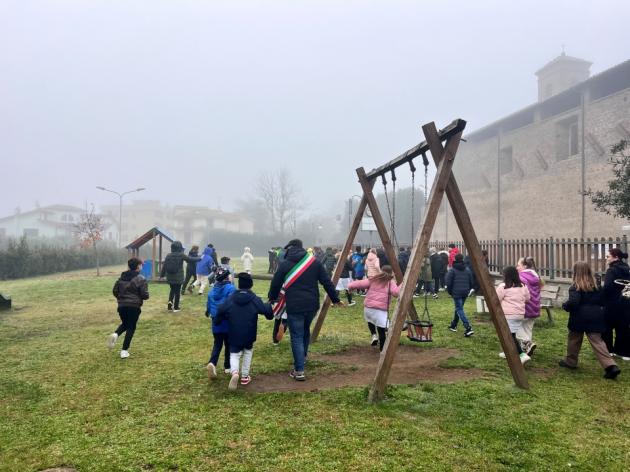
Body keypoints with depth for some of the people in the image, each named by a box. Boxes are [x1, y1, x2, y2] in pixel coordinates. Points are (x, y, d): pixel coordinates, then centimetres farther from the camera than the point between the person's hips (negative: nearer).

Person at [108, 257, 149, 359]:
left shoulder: (122, 277, 8)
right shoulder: (141, 279, -9)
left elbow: (115, 291, 10)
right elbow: (145, 295, -13)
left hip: (121, 306, 5)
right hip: (134, 307, -5)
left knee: (125, 324, 25)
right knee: (131, 327, 6)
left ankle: (115, 334, -5)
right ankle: (124, 350, 4)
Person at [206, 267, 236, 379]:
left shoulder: (212, 291, 2)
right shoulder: (231, 288, -14)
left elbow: (208, 306, 9)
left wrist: (209, 313, 28)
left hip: (216, 323, 4)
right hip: (228, 322, -4)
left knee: (217, 344, 12)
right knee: (229, 345, 13)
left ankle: (212, 363, -11)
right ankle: (228, 366, 21)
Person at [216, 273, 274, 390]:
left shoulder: (231, 298, -3)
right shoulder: (254, 299, -6)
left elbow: (220, 310, -9)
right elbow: (266, 310, -10)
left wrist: (218, 321, 10)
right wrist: (270, 307, 14)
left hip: (234, 334, 0)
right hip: (249, 334, 0)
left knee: (234, 353, 9)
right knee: (248, 351, 22)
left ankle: (235, 372, -21)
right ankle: (245, 376, 21)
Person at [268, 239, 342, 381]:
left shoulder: (285, 264, -2)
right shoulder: (314, 262, 6)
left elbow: (275, 284, 4)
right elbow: (327, 282, 5)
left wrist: (272, 299, 23)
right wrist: (335, 299, 14)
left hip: (294, 306, -4)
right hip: (312, 305, 4)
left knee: (297, 337, 3)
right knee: (305, 332, 25)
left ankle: (299, 370, 0)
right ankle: (302, 359, 40)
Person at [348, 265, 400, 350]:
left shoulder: (373, 280, 11)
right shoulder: (391, 282, 4)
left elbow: (360, 284, 3)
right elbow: (396, 293, -14)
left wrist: (351, 286, 17)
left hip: (367, 308, 4)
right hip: (381, 310, -4)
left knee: (370, 320, 34)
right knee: (382, 331, -1)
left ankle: (373, 335, 15)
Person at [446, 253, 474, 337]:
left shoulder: (452, 270, -7)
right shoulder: (467, 270, 8)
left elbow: (448, 282, -9)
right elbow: (471, 282, 10)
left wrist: (450, 291, 5)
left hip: (456, 292, -6)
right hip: (465, 293, 6)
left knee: (459, 310, -6)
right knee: (459, 308, 19)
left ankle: (468, 328, -19)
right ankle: (453, 325, 32)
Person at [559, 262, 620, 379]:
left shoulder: (575, 287, -14)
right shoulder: (595, 285, 7)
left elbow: (573, 302, -24)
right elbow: (601, 301, 14)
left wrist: (565, 306, -6)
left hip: (580, 318, -5)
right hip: (595, 317, 5)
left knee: (574, 339, 14)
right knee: (597, 341, 3)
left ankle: (570, 361, 28)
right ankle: (611, 366, -9)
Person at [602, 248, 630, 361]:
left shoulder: (612, 270, -16)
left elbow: (607, 288, -22)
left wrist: (602, 300, -10)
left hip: (613, 304, -7)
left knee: (607, 327, 7)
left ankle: (608, 350, 12)